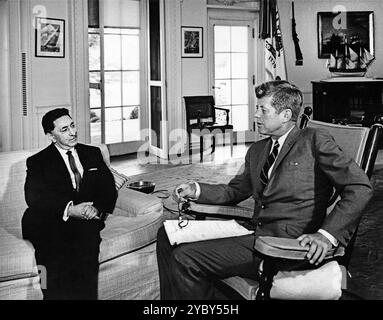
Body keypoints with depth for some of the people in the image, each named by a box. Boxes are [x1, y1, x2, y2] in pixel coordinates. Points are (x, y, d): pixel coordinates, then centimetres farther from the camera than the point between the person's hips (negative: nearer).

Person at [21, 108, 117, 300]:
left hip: (86, 221, 2)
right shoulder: (38, 162, 9)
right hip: (48, 225, -2)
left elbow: (109, 188, 9)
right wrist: (68, 210, -25)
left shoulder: (92, 154, 19)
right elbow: (34, 198, -8)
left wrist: (97, 208, -15)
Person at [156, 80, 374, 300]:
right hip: (254, 233, 8)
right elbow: (235, 191, 29)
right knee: (168, 236, 2)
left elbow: (360, 188, -9)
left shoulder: (315, 140, -2)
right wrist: (197, 190, 9)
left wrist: (328, 234, -22)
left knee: (186, 259, -20)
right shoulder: (257, 150, 20)